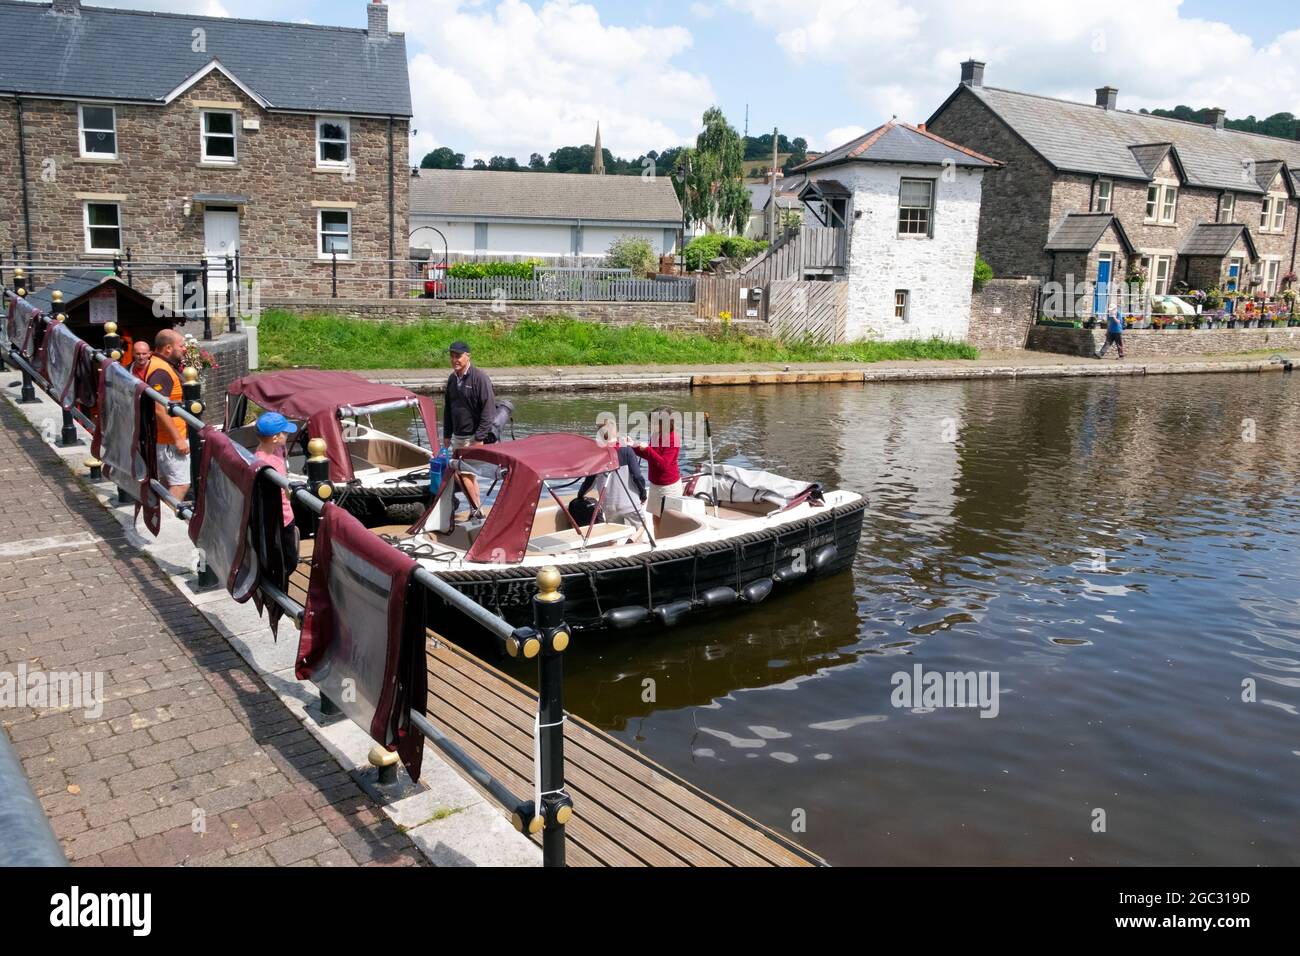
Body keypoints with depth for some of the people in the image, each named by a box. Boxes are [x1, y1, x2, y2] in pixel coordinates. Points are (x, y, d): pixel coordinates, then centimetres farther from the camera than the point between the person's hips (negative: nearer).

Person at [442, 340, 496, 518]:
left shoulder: (479, 377, -13)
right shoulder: (452, 378, 10)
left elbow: (488, 409, -17)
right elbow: (448, 408, 19)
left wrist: (480, 438, -20)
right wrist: (447, 434, 16)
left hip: (474, 437, -7)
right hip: (458, 436, 8)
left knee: (463, 473, -12)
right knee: (468, 474, 11)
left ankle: (476, 510, -1)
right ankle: (476, 511, 21)